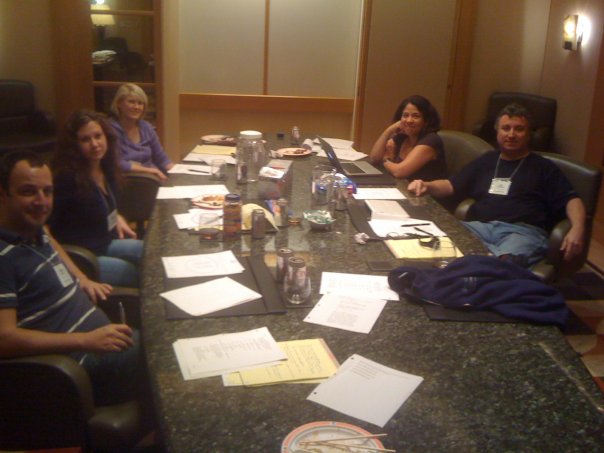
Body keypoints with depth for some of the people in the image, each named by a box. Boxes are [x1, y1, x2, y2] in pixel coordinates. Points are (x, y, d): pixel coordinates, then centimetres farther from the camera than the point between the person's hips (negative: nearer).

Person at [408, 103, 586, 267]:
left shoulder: (543, 167, 18)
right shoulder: (486, 160, 29)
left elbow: (571, 199, 8)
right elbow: (451, 186, 30)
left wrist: (577, 229, -13)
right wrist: (426, 185, 8)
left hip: (523, 230, -4)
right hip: (480, 226, 4)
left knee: (504, 262, -42)